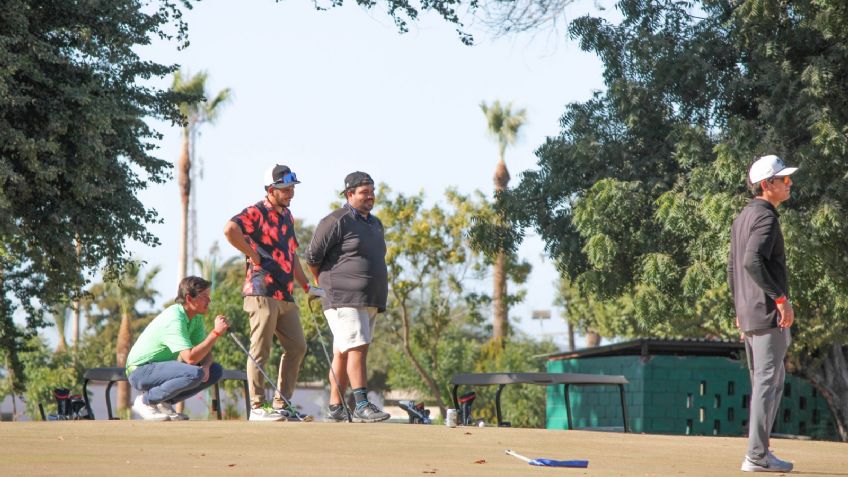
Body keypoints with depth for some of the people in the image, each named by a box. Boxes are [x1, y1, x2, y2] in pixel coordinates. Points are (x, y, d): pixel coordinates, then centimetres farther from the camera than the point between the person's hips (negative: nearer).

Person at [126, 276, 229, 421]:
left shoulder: (196, 317, 4)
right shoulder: (174, 319, -25)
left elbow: (205, 352, 7)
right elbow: (190, 358, -32)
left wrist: (205, 366, -16)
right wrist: (216, 333, -29)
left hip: (161, 368, 9)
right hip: (140, 370, -9)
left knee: (215, 371, 1)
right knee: (195, 374, -32)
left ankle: (164, 403, 3)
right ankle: (145, 401, -12)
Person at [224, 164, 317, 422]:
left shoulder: (286, 215, 21)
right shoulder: (256, 213, -7)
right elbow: (230, 229, -26)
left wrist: (306, 285, 26)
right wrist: (254, 254, -18)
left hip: (285, 294, 9)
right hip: (262, 291, -9)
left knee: (297, 347, 9)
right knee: (261, 350, -6)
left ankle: (282, 404, 16)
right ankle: (258, 407, -2)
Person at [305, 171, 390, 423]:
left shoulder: (375, 224, 19)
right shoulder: (337, 222, -8)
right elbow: (312, 256, -6)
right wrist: (325, 284, 6)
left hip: (369, 301, 8)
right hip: (344, 299, -8)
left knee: (343, 353, 9)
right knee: (357, 348, -16)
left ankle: (335, 407, 10)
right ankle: (361, 405, -21)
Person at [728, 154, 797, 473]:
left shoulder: (743, 217, 17)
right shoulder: (766, 217, -13)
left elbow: (733, 267, 21)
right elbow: (752, 261, -27)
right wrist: (781, 298, -25)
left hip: (748, 313, 10)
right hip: (768, 314, -10)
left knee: (767, 381, 15)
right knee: (769, 382, -7)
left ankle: (760, 452, 16)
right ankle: (757, 456, -8)